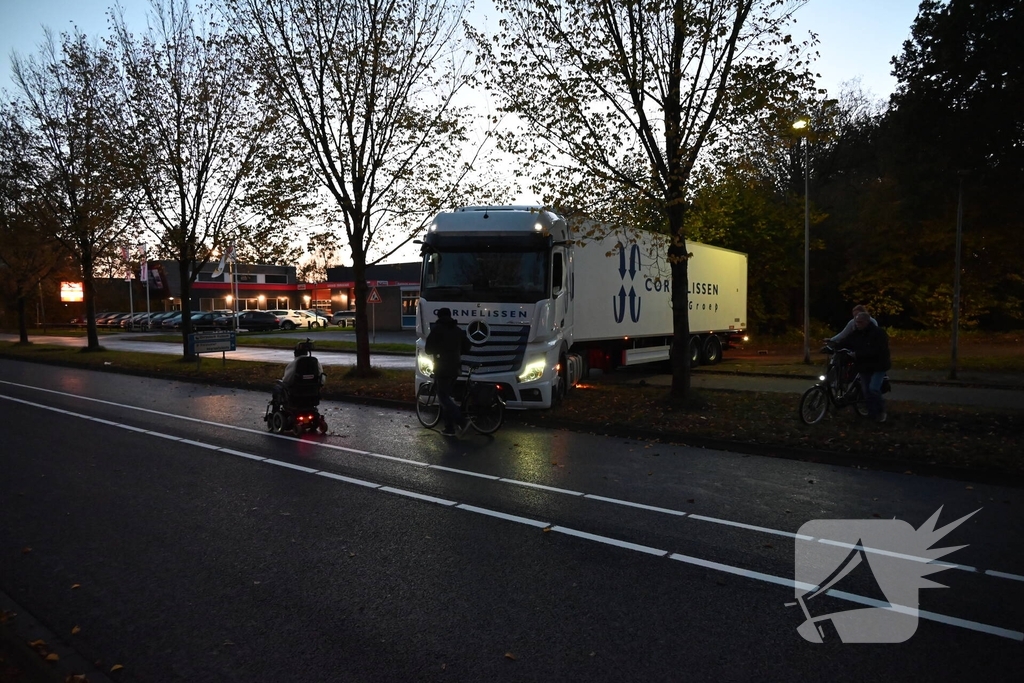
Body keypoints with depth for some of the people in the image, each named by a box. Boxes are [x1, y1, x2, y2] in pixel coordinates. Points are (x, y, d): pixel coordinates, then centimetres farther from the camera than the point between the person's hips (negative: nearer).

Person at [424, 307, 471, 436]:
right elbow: (466, 348, 16)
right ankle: (449, 427, 10)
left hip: (442, 367, -6)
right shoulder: (458, 330, 12)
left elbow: (428, 349, -6)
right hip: (455, 367, 6)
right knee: (447, 395, 13)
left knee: (443, 396, -4)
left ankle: (460, 419, -23)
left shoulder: (437, 329, -5)